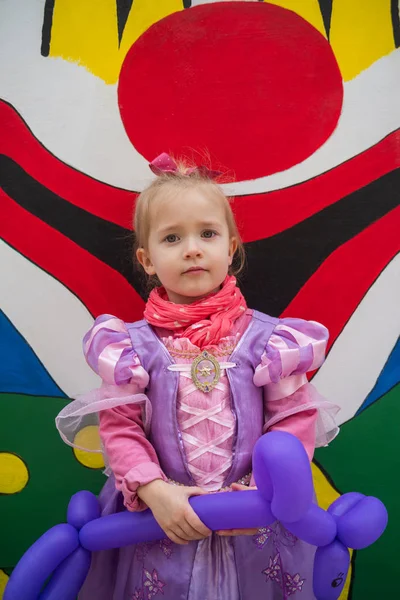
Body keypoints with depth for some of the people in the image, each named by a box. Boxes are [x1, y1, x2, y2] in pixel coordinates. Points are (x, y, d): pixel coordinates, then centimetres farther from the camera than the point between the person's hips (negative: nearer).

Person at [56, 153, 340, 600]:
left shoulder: (264, 337, -8)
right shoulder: (134, 344, -8)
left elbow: (297, 419, -6)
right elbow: (118, 426, -6)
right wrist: (154, 490, -17)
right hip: (164, 520, 0)